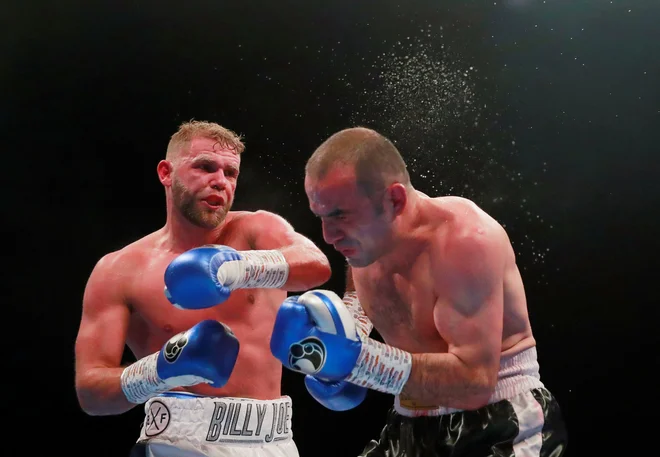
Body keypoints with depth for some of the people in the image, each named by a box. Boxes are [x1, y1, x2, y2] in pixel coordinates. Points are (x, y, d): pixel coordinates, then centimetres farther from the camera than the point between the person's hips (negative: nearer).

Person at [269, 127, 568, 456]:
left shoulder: (463, 238, -24)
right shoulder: (364, 238, -1)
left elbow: (475, 381, -31)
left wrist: (354, 359, -34)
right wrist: (343, 338, 3)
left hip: (500, 421, -7)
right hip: (414, 425, 7)